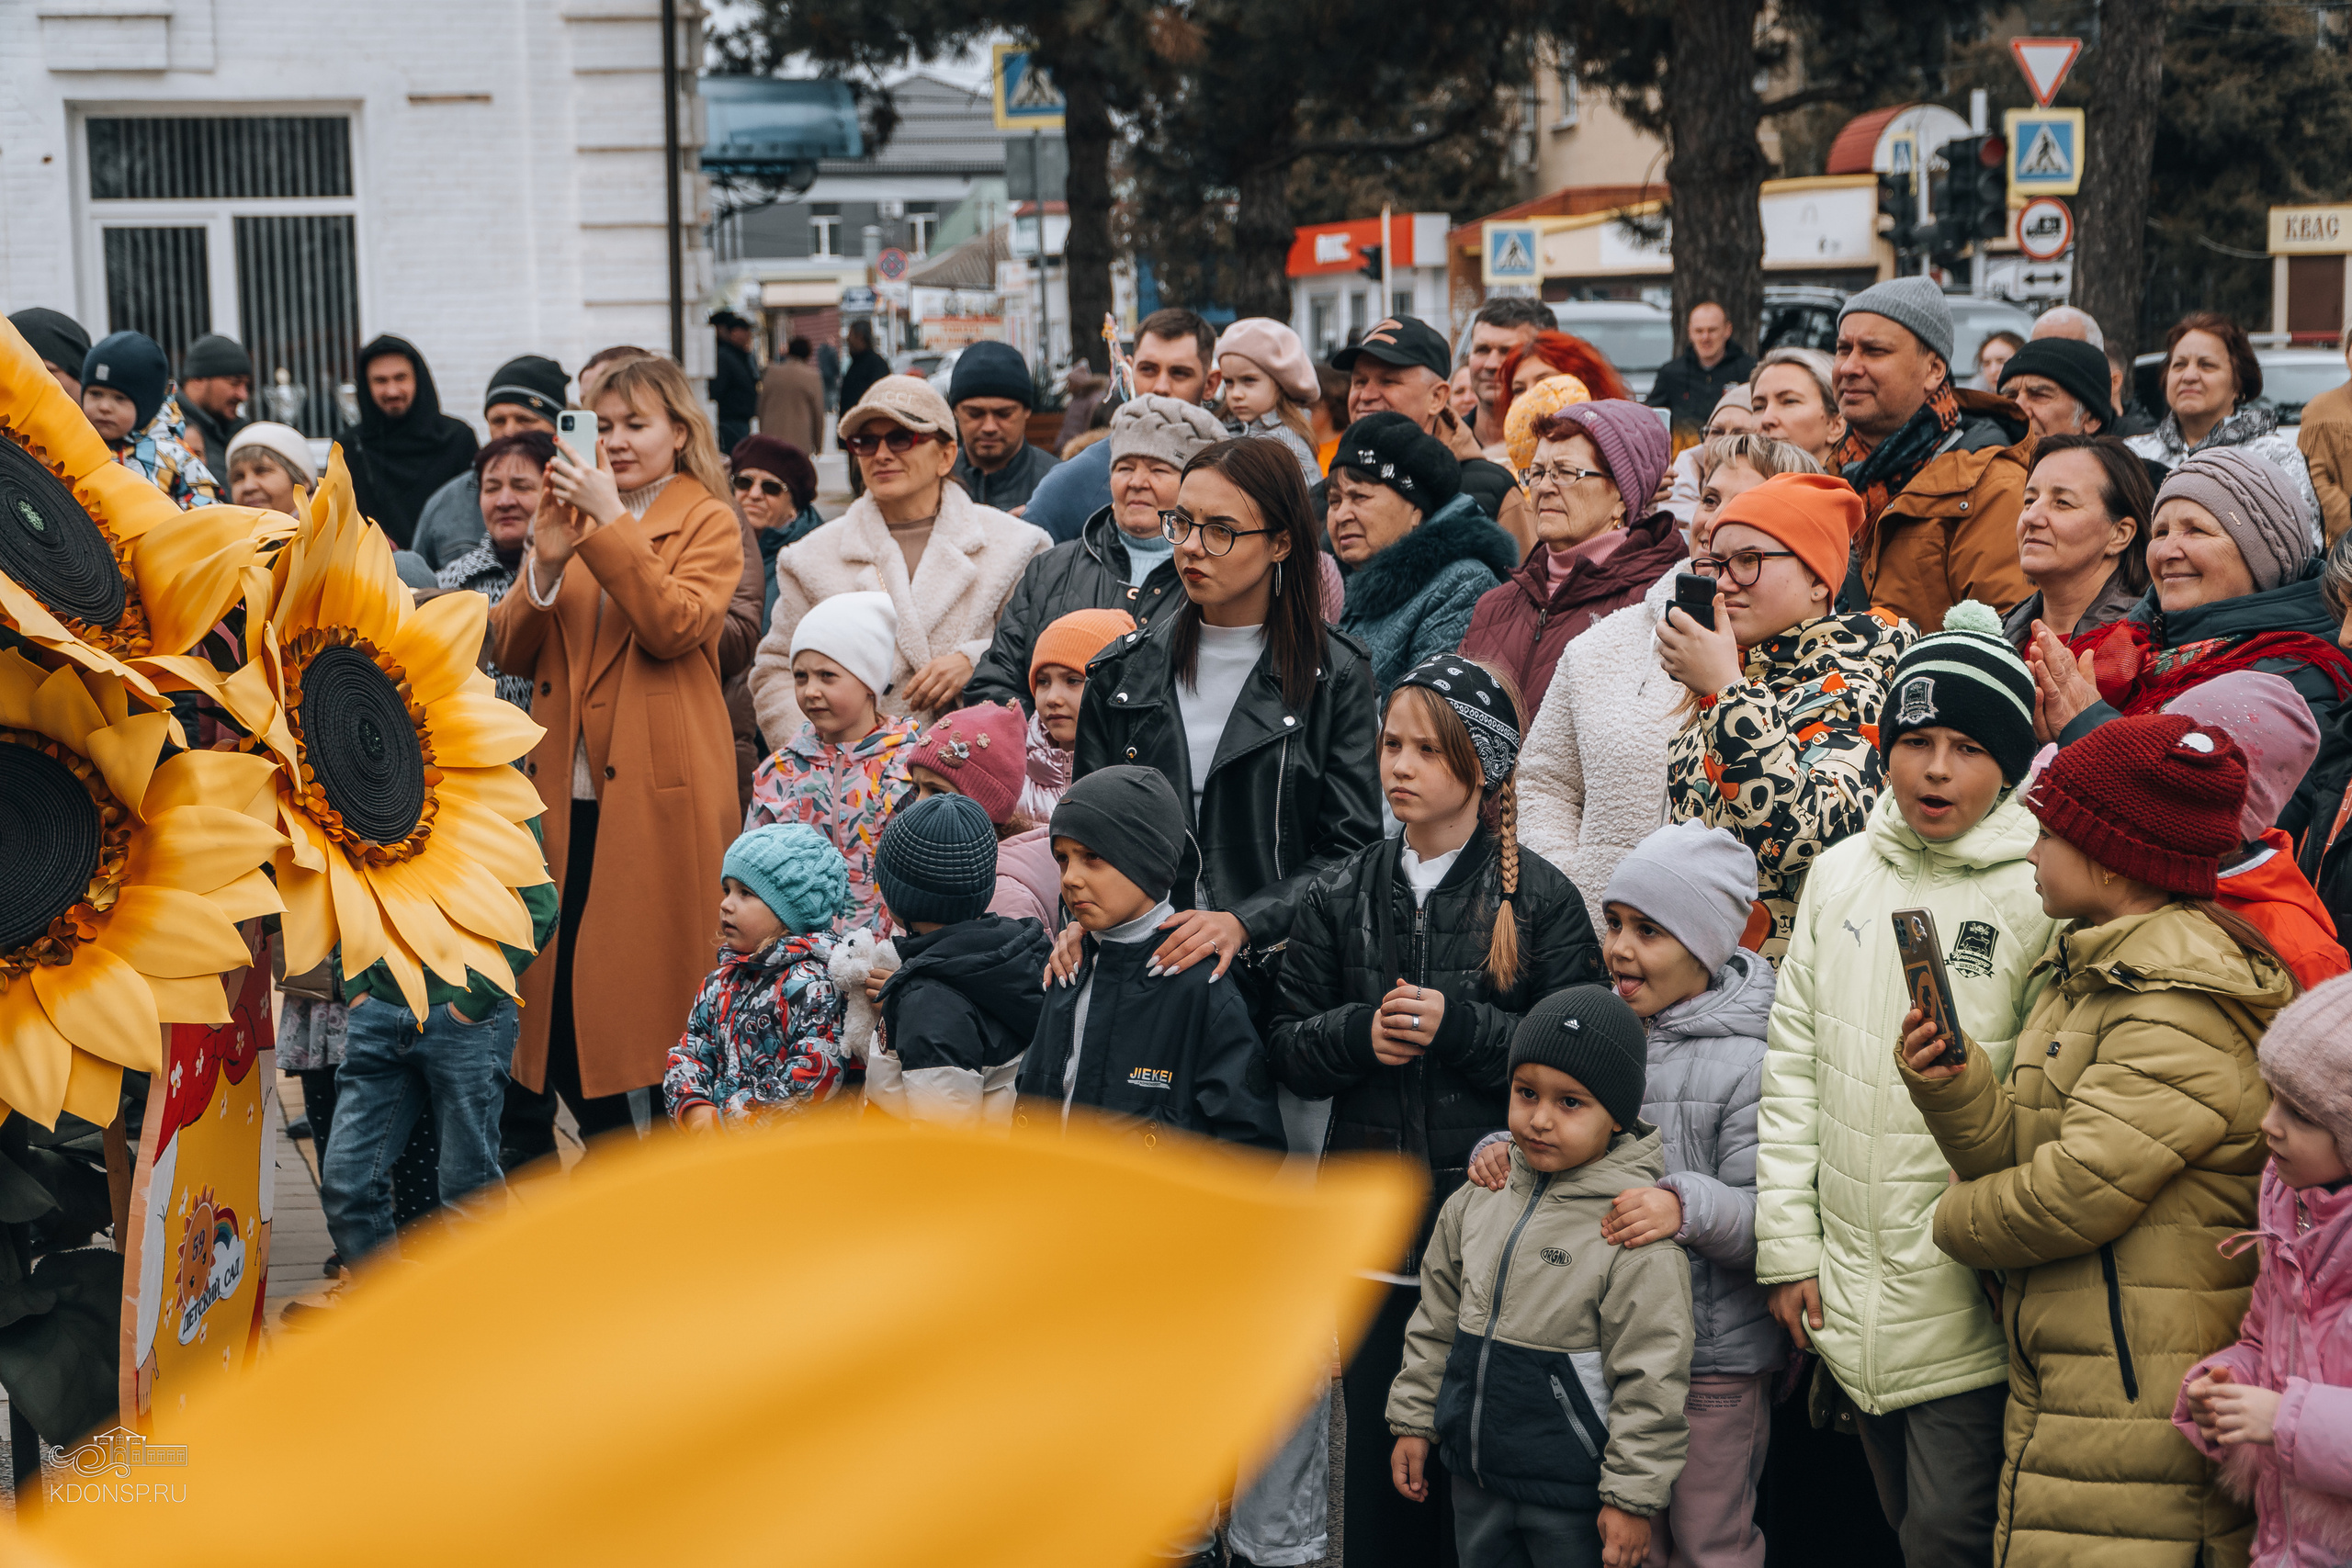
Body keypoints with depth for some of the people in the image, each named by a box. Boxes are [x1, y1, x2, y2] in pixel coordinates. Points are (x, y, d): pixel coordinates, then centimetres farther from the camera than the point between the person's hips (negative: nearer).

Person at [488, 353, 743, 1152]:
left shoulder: (707, 524, 3)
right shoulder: (575, 512, 17)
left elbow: (673, 625, -15)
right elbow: (509, 652, 10)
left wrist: (611, 523, -17)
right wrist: (544, 563, -7)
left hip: (660, 794, -5)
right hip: (568, 795, 5)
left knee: (656, 990, -5)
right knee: (562, 999, 3)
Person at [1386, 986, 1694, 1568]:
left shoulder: (1634, 1232, -18)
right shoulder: (1478, 1199, 2)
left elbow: (1651, 1378, -16)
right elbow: (1437, 1319, 14)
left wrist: (1631, 1497, -14)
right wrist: (1413, 1422, 14)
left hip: (1572, 1497, -6)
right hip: (1474, 1478, 6)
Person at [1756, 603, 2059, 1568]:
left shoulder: (2045, 892, -7)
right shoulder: (1840, 874, 8)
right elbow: (1793, 1068, 9)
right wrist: (1787, 1247, 5)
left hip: (1967, 1305, -5)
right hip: (1850, 1291, 5)